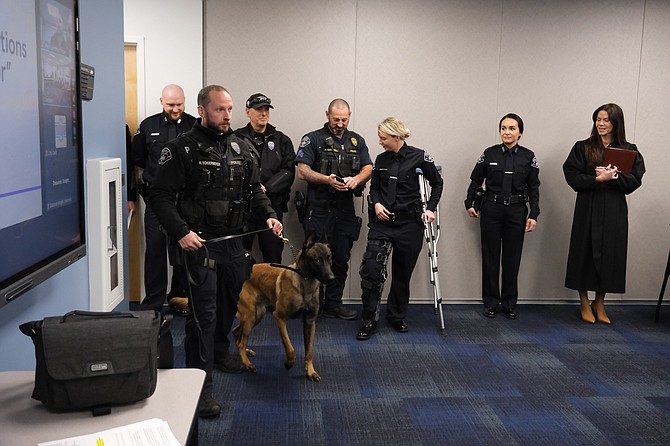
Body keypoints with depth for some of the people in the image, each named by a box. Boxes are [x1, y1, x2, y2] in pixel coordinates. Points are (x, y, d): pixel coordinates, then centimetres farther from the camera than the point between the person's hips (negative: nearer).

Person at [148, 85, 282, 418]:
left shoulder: (241, 148, 9)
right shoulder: (182, 148, -9)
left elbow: (254, 189, 17)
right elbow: (160, 196, -11)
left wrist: (268, 215, 0)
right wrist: (180, 232, -22)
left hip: (233, 240, 6)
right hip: (198, 241, -6)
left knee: (233, 298, 19)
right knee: (204, 312, -6)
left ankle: (219, 353, 45)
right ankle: (200, 385, 3)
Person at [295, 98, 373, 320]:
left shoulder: (357, 141, 14)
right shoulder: (313, 139, 0)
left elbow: (368, 168, 9)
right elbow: (302, 171, -7)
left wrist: (356, 179, -13)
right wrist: (327, 180, -21)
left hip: (345, 209, 5)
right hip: (319, 209, -4)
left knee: (341, 259, 9)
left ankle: (333, 304, 20)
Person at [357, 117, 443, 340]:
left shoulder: (419, 157, -5)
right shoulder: (381, 159, 6)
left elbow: (437, 183, 7)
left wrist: (430, 208, -3)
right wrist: (376, 203, -3)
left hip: (409, 222, -2)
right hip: (382, 221, 2)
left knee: (403, 272, 9)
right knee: (371, 269, -12)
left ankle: (397, 317, 28)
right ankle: (369, 321, -3)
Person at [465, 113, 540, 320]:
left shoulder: (528, 156, 1)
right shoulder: (489, 154, 0)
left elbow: (534, 188, 2)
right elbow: (476, 180, 9)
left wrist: (533, 215, -3)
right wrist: (470, 204, 6)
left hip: (516, 212, 0)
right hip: (491, 210, 0)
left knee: (512, 258, 5)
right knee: (490, 257, 5)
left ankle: (509, 303, 17)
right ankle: (491, 302, 15)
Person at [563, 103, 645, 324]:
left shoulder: (629, 150, 6)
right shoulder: (582, 148, 2)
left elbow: (634, 180, -3)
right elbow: (573, 177, -7)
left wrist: (612, 176, -19)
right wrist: (598, 179, -20)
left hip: (615, 211, 2)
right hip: (588, 209, -1)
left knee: (609, 254, 5)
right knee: (586, 252, 3)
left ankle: (599, 303, 21)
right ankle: (584, 302, 18)